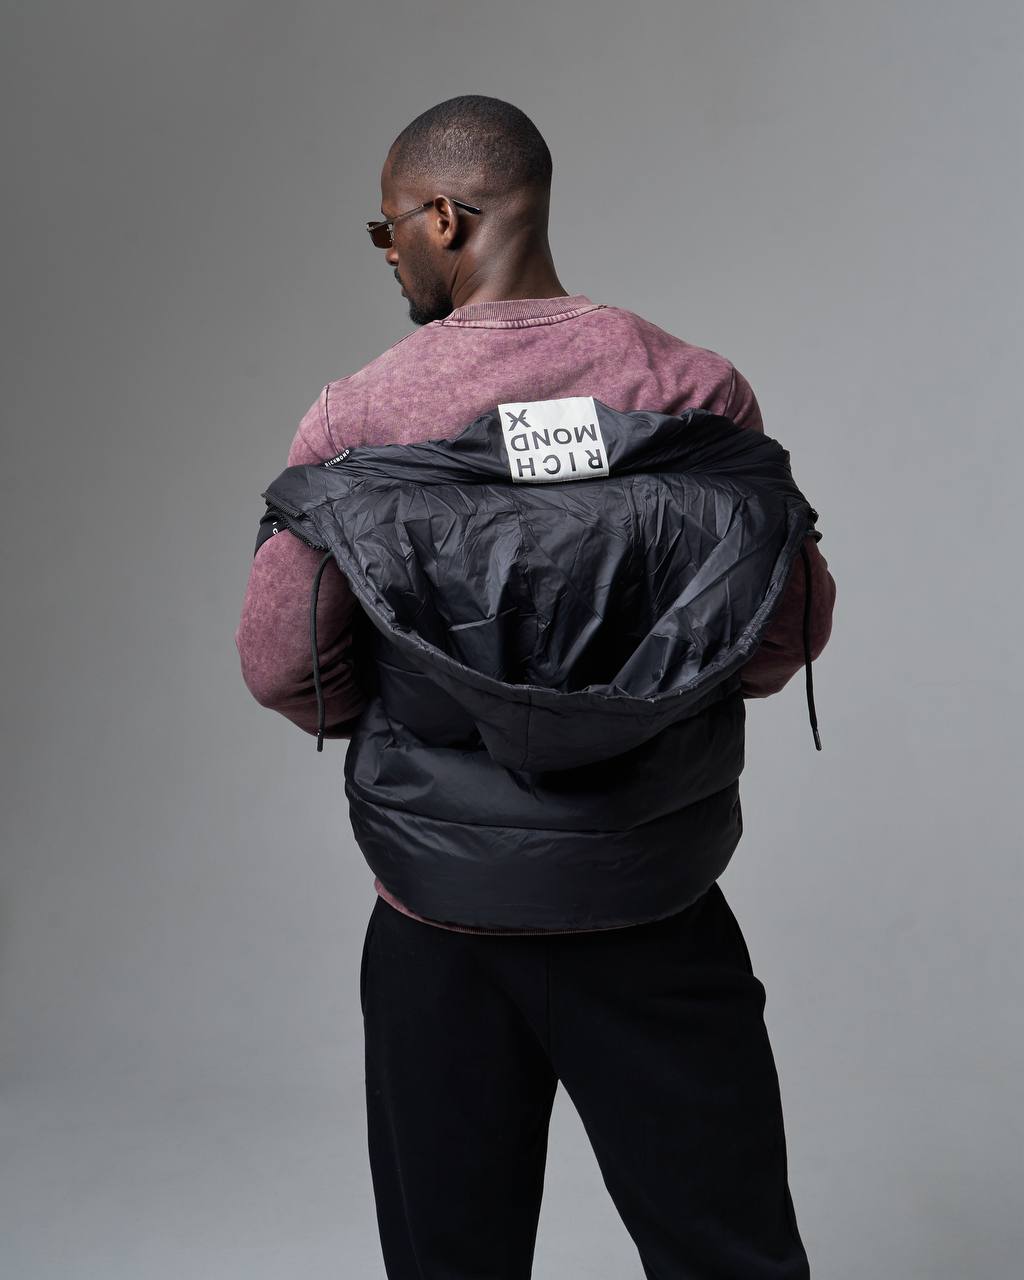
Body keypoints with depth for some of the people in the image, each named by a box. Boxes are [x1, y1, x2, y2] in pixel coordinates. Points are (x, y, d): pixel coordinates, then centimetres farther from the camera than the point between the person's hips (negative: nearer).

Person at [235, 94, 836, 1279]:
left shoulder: (354, 420, -9)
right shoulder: (693, 389, -8)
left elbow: (278, 663, -7)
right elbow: (789, 624, -3)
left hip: (439, 921, 1)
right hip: (653, 911, 0)